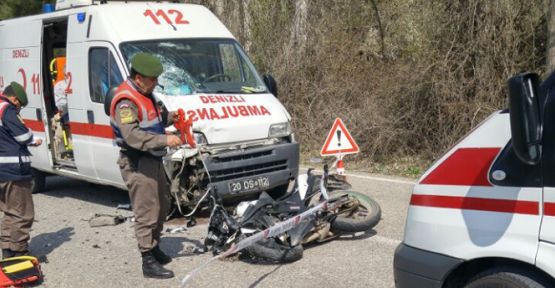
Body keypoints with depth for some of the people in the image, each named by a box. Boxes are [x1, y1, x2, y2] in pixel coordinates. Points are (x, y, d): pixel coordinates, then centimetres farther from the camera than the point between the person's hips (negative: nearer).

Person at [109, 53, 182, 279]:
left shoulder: (144, 94, 13)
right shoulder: (125, 101, -19)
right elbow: (132, 135, -30)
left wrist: (169, 118, 6)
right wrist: (164, 140, -33)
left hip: (153, 159, 10)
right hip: (137, 164, -10)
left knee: (162, 206, 20)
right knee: (147, 212, -7)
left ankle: (154, 247, 36)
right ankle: (149, 262, 0)